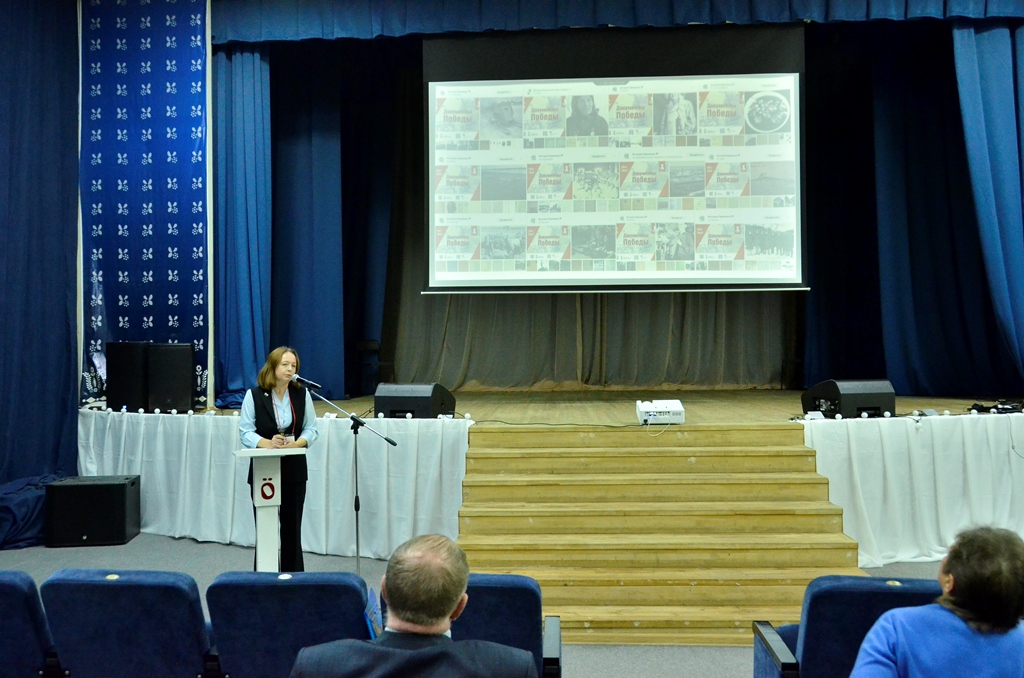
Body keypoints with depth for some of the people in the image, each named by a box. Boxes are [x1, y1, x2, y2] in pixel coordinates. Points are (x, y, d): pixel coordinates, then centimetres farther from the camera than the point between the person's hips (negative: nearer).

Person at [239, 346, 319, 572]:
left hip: (294, 469, 2)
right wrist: (267, 443, -25)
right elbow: (245, 431, -7)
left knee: (292, 526, 7)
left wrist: (296, 443, -17)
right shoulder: (254, 395, -3)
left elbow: (311, 429, 3)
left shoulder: (302, 394, 4)